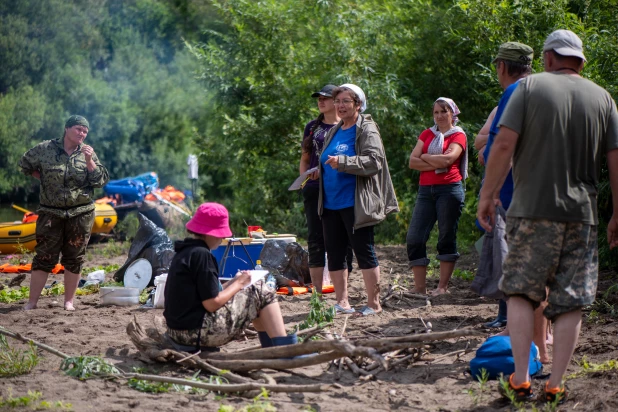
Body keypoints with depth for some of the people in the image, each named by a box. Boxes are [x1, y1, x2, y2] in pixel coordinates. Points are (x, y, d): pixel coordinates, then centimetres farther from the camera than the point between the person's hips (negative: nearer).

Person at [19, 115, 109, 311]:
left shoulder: (88, 153, 3)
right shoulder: (45, 149, -2)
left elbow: (100, 181, -2)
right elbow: (25, 164, 13)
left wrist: (89, 161, -13)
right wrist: (43, 179, 6)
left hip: (80, 214, 2)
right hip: (51, 212, -1)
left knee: (74, 258, 5)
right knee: (44, 257, -1)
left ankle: (69, 301, 16)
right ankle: (32, 301, 2)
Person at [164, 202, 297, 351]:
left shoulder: (183, 253, 13)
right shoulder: (201, 255, -16)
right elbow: (212, 303, -18)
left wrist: (234, 283, 10)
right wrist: (238, 284, -4)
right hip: (197, 332, -10)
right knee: (262, 292, -1)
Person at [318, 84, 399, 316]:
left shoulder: (366, 130, -5)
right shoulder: (333, 132, 17)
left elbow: (374, 162, -18)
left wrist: (342, 162, -25)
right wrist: (317, 171, 10)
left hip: (355, 204, -8)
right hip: (330, 203, 8)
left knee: (364, 252, -4)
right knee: (334, 254, 8)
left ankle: (374, 303, 2)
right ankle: (342, 302, 15)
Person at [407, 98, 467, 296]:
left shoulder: (458, 135, 3)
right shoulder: (427, 134, 16)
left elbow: (447, 159, -14)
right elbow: (412, 161, 4)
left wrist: (425, 157, 1)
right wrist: (436, 163, -8)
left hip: (449, 189, -5)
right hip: (426, 190, 5)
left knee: (447, 238, -1)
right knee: (414, 238, -4)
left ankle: (442, 287, 4)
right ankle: (419, 288, 0)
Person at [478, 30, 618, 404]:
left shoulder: (531, 86, 1)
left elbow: (504, 144, -8)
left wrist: (488, 195, 0)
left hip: (533, 210, -2)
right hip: (582, 215, 2)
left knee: (521, 291, 7)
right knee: (571, 301, 6)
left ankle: (521, 380, 1)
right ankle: (556, 385, 5)